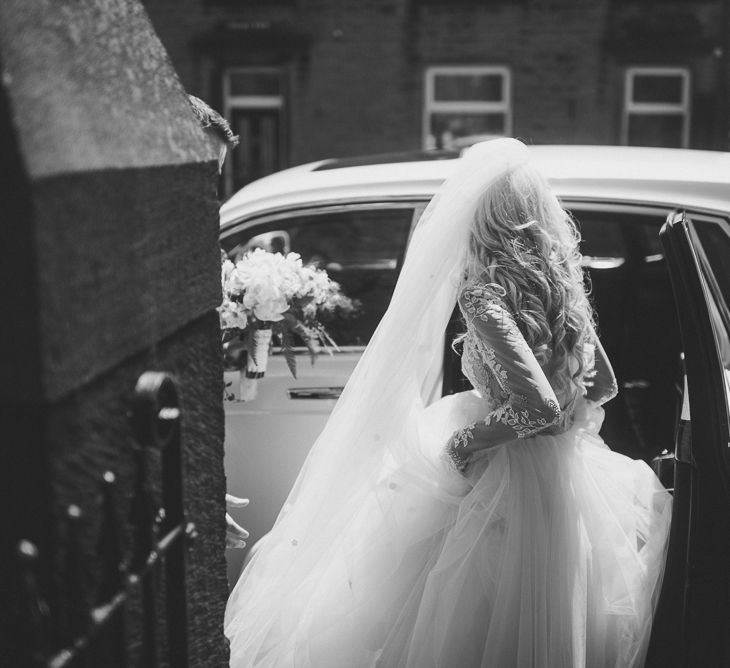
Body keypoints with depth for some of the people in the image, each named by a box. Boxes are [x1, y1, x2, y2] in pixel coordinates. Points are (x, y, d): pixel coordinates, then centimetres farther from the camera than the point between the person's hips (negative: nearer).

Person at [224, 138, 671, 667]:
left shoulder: (485, 296, -22)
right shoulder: (560, 276, 2)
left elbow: (539, 406, -29)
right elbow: (602, 384, 9)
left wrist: (460, 443, -16)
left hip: (509, 477, -8)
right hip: (565, 475, 8)